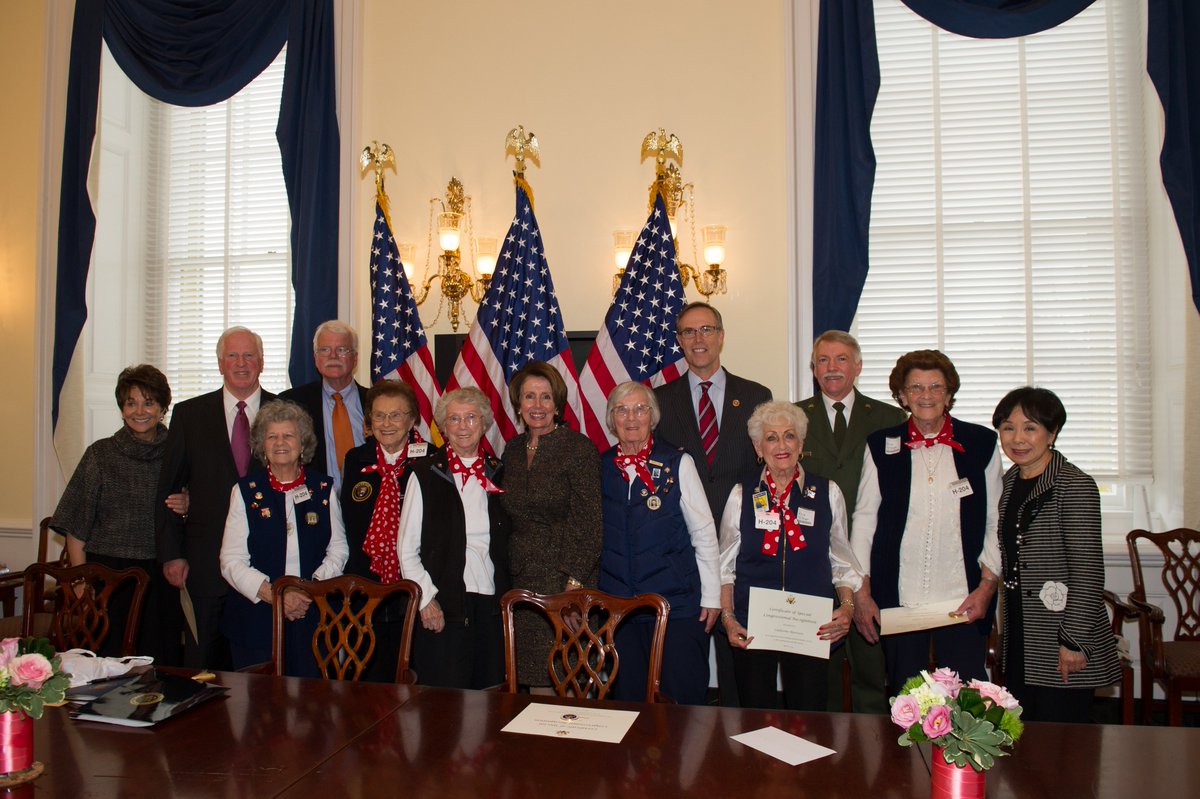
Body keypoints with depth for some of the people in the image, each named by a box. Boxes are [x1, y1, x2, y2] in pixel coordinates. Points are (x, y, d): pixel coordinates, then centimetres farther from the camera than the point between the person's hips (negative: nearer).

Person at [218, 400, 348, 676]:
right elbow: (231, 562, -2)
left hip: (314, 616, 1)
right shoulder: (246, 491, 3)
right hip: (256, 617, 0)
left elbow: (338, 549, 6)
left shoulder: (323, 488, 6)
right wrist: (274, 595, -16)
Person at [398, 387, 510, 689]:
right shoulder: (425, 474, -1)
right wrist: (425, 599, -7)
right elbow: (407, 548, -1)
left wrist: (508, 596, 4)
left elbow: (504, 542, 12)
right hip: (442, 607, -3)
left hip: (492, 604, 3)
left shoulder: (496, 474, 10)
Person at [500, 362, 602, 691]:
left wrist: (574, 584, -16)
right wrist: (511, 569, 11)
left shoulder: (579, 448, -8)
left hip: (566, 579, -6)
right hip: (523, 579, 6)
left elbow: (590, 524, -11)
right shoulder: (513, 448, 11)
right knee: (533, 680, 8)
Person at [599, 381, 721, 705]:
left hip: (677, 602, -2)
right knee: (628, 699, 10)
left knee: (684, 697, 1)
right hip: (617, 604, 3)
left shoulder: (678, 463, -2)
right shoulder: (601, 467, 5)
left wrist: (711, 596, -3)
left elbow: (704, 533, -1)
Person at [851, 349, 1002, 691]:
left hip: (963, 600, 0)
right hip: (897, 600, 0)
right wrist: (861, 592, 2)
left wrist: (987, 585, -1)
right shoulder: (881, 445, 3)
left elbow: (996, 522, 6)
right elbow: (863, 519, 5)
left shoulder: (982, 443, 4)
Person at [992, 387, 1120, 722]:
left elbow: (1088, 570, -16)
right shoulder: (1010, 481, 8)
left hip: (1061, 644, -7)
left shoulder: (1075, 485, -14)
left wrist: (1074, 642, -16)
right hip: (1019, 638, 7)